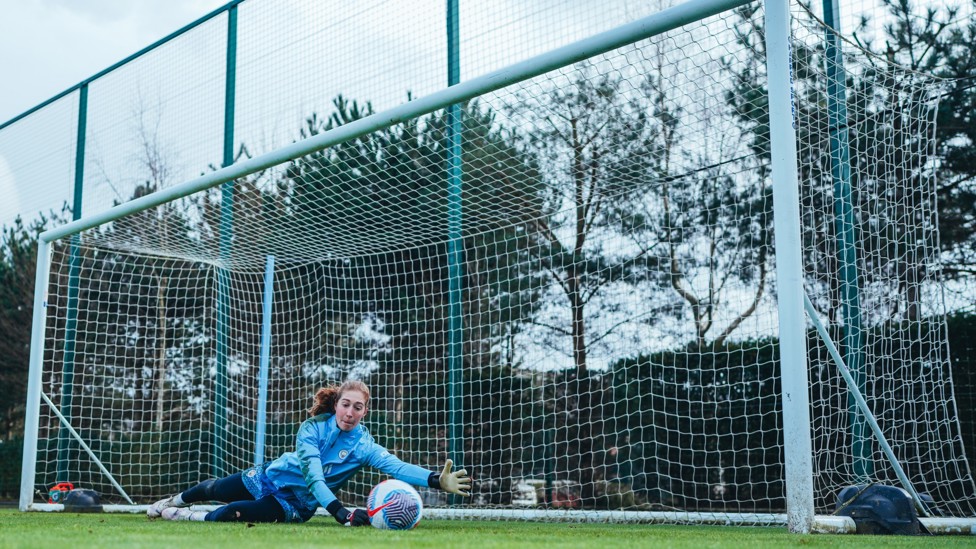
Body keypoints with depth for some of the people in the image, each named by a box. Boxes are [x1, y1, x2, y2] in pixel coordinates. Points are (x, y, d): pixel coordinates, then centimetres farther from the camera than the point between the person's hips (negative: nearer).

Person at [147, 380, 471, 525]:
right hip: (270, 477, 1)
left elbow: (396, 466, -40)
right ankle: (172, 501, 55)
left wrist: (437, 480, -58)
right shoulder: (313, 427, -24)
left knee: (224, 516, -16)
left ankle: (181, 516, 16)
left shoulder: (363, 446, -23)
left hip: (293, 504, -1)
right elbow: (312, 474, -35)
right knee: (213, 490, 21)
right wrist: (340, 512, -49)